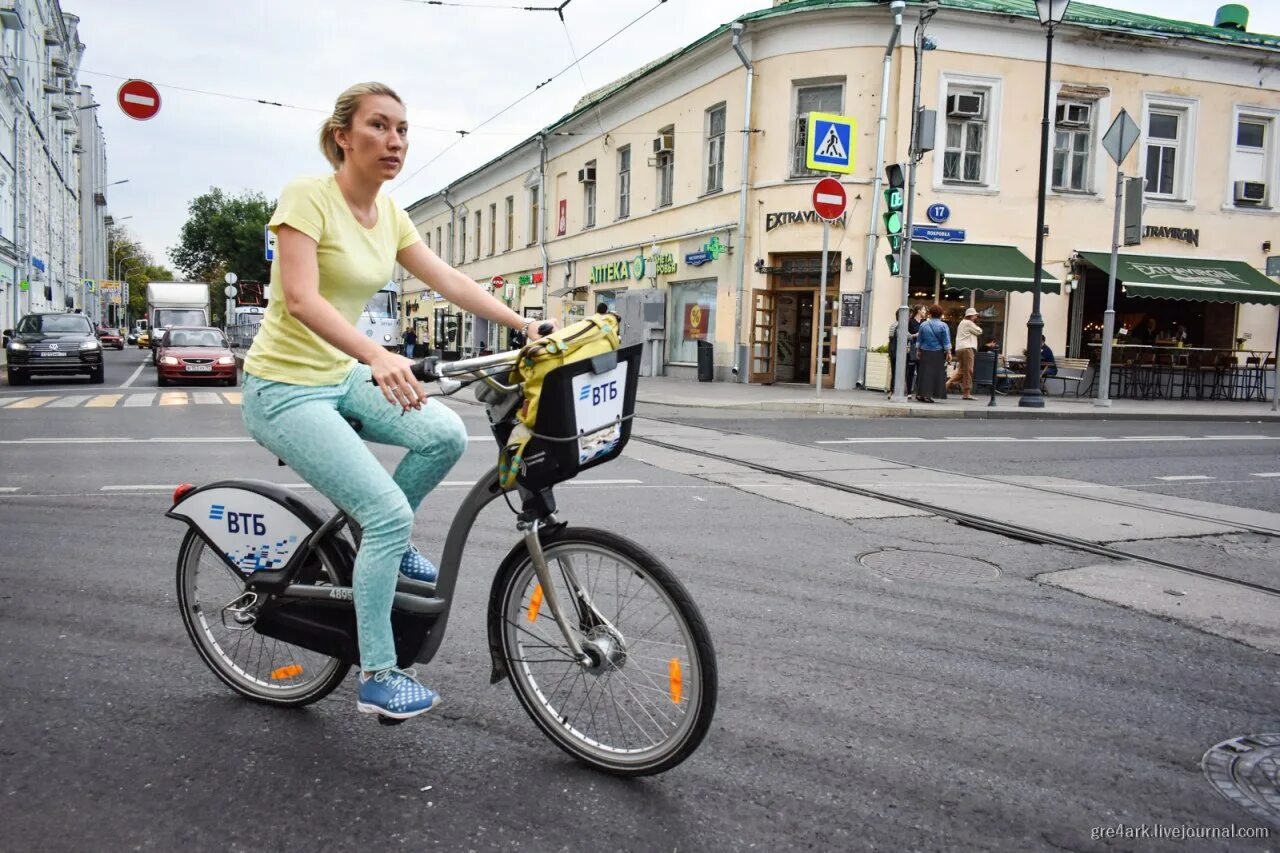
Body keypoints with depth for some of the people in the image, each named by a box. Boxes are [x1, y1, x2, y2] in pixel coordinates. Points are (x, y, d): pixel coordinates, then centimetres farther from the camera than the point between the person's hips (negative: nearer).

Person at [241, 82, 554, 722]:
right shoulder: (308, 196, -17)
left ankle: (385, 542, 12)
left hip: (342, 376, 7)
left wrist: (525, 325, -3)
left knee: (447, 435, -15)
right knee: (389, 513, -18)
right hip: (285, 387, -7)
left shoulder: (388, 214, 5)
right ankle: (376, 680, -3)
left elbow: (450, 282, 6)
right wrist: (377, 356, -44)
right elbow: (301, 298, -29)